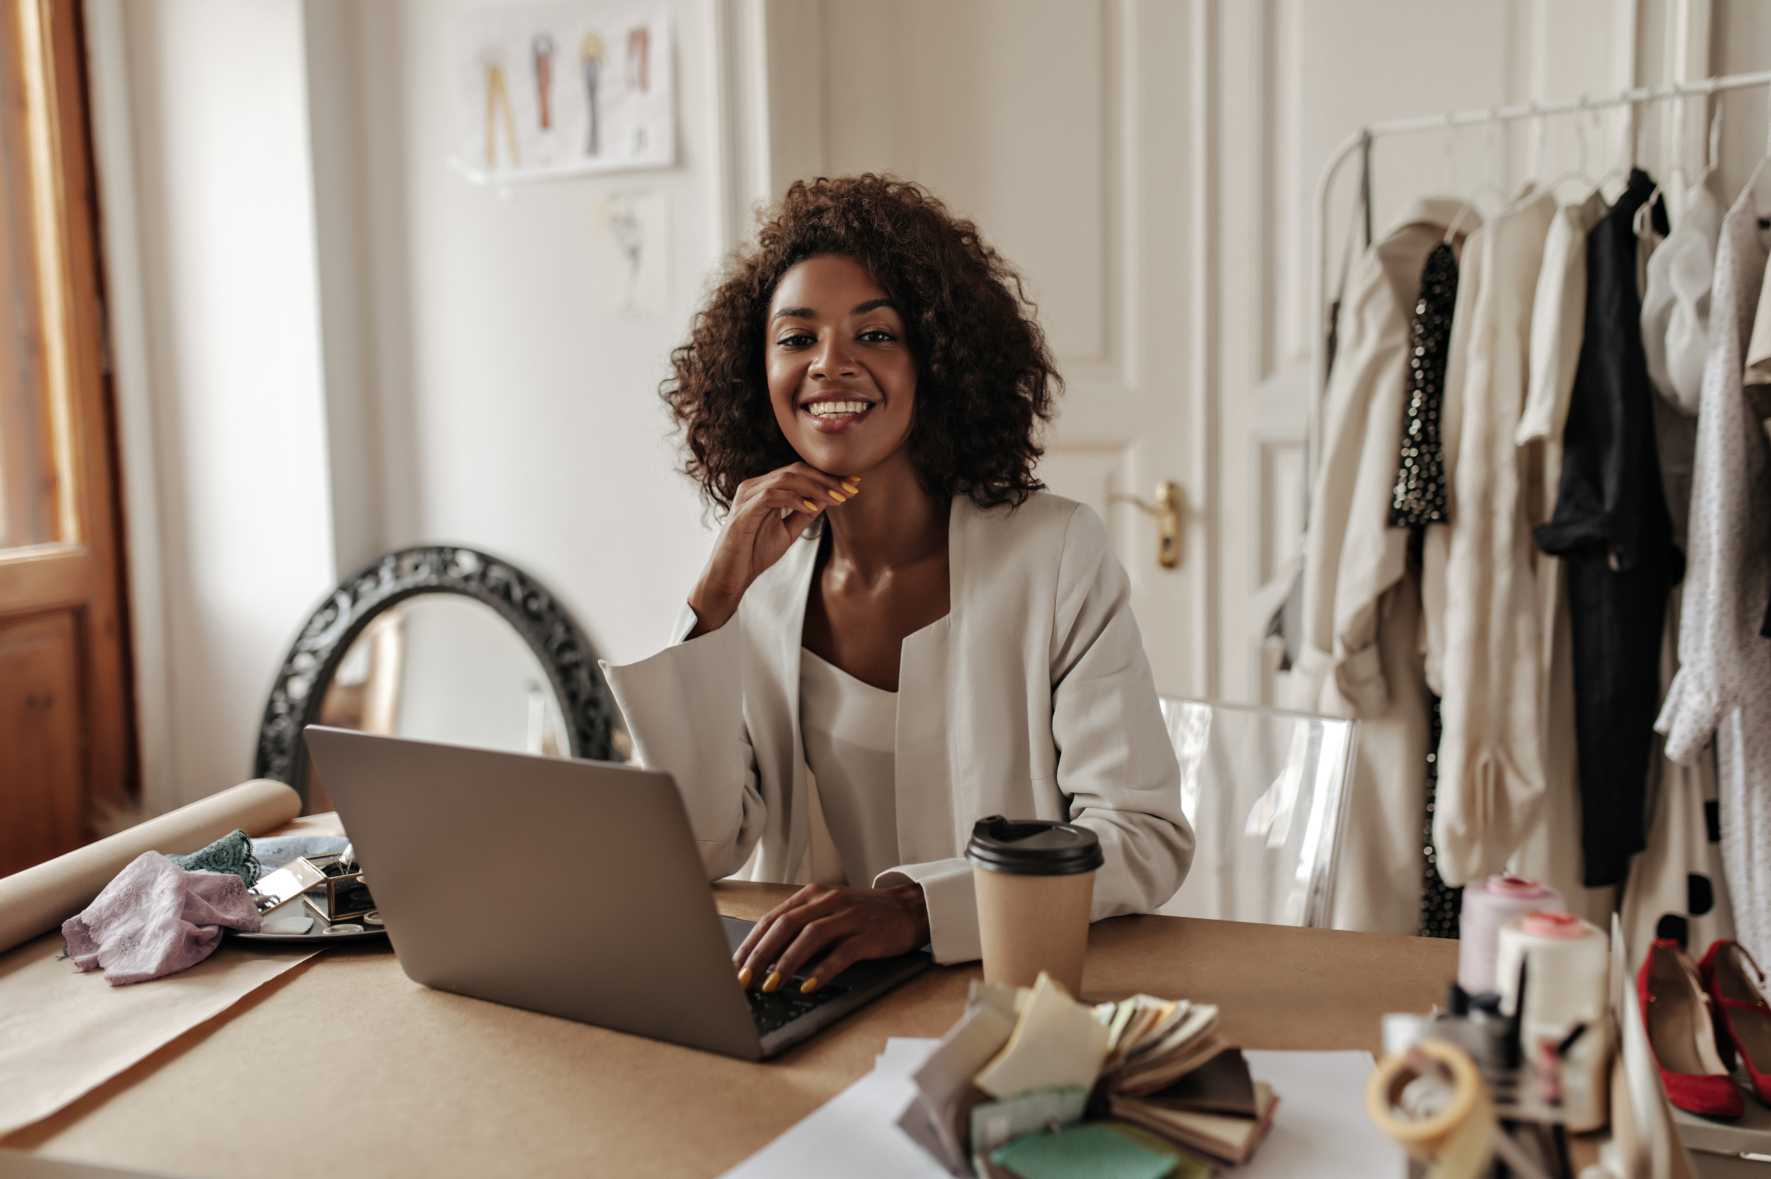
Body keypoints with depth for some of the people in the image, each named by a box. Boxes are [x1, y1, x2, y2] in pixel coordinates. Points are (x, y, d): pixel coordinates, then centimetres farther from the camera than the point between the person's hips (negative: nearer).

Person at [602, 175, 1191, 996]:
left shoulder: (1055, 553, -6)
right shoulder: (757, 585, 4)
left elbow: (1147, 835, -11)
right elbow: (686, 858, -3)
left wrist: (913, 905, -25)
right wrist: (716, 598, -12)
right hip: (807, 992, 1)